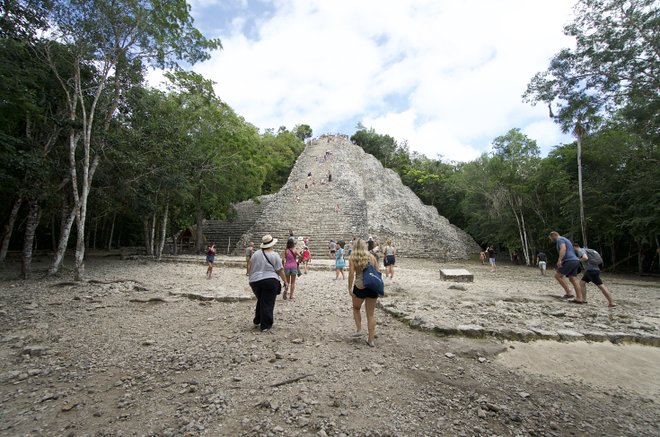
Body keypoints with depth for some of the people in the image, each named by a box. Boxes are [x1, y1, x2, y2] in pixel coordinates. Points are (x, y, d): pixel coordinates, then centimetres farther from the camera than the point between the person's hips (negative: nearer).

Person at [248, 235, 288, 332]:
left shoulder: (255, 254, 6)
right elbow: (280, 270, -7)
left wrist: (252, 278, 26)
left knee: (260, 301, 24)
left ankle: (257, 320, 33)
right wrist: (286, 282, 0)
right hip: (270, 281, -5)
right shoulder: (274, 255, -7)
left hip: (255, 281, 5)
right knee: (268, 303, 3)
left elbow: (250, 268, 13)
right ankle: (265, 326, 7)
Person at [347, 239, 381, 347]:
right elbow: (378, 272, 5)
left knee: (356, 308, 26)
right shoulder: (371, 256, 5)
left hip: (360, 287, -2)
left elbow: (351, 274, -13)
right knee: (371, 314, 12)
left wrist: (349, 288, -8)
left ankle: (359, 329, 19)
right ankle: (370, 340, 17)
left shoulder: (353, 258, -3)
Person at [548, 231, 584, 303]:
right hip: (575, 261, 10)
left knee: (557, 275, -3)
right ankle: (579, 298, 2)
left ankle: (568, 293, -3)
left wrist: (559, 260, -30)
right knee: (573, 279, 6)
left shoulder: (560, 239, -4)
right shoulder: (566, 240, 27)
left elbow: (563, 249, -22)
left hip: (569, 261, -10)